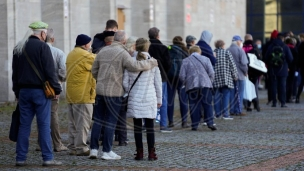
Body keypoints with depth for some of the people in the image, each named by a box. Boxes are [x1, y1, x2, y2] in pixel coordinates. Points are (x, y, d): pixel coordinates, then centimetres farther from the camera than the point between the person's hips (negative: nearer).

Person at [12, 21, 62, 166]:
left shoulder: (18, 48, 11)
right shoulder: (42, 46, -10)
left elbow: (15, 72, 16)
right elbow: (50, 71, -12)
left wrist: (17, 92, 20)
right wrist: (56, 89, -6)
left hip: (23, 91, 6)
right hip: (40, 91, -6)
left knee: (24, 125, 8)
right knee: (44, 125, -3)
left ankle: (20, 158, 7)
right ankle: (48, 158, -3)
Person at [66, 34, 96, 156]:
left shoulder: (71, 55, 16)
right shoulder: (85, 55, -13)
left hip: (71, 95, 9)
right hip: (83, 95, -9)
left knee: (73, 123, 12)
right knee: (83, 122, -5)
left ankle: (72, 147, 15)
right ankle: (81, 148, -5)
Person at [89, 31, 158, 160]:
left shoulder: (102, 51, 10)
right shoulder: (122, 53, -10)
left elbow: (94, 71, 14)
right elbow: (134, 66, -22)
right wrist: (152, 62, -11)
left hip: (100, 90, 6)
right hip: (114, 92, -6)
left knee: (98, 120, 10)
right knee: (110, 122, 1)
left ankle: (94, 149, 10)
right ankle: (107, 152, 3)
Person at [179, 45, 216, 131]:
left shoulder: (185, 61, 7)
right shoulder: (205, 59, 9)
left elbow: (182, 76, 2)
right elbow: (211, 73, 3)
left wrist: (185, 83, 17)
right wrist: (210, 82, 17)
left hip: (192, 86, 0)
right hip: (205, 85, 0)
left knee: (194, 106, 2)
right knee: (207, 105, 3)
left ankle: (194, 125, -1)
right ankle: (210, 123, -5)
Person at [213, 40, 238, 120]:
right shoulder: (227, 53, -1)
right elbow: (232, 65, -3)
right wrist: (235, 76, 7)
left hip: (215, 79, 3)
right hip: (226, 78, -3)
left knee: (217, 96, 9)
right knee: (226, 95, -2)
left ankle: (217, 114, 12)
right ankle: (225, 114, -7)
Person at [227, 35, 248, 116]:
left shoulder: (227, 50, 4)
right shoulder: (240, 50, -11)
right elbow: (244, 63, -14)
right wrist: (245, 72, 1)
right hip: (239, 75, -5)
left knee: (232, 93, 11)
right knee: (239, 94, 1)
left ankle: (232, 110, 12)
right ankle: (238, 110, 1)